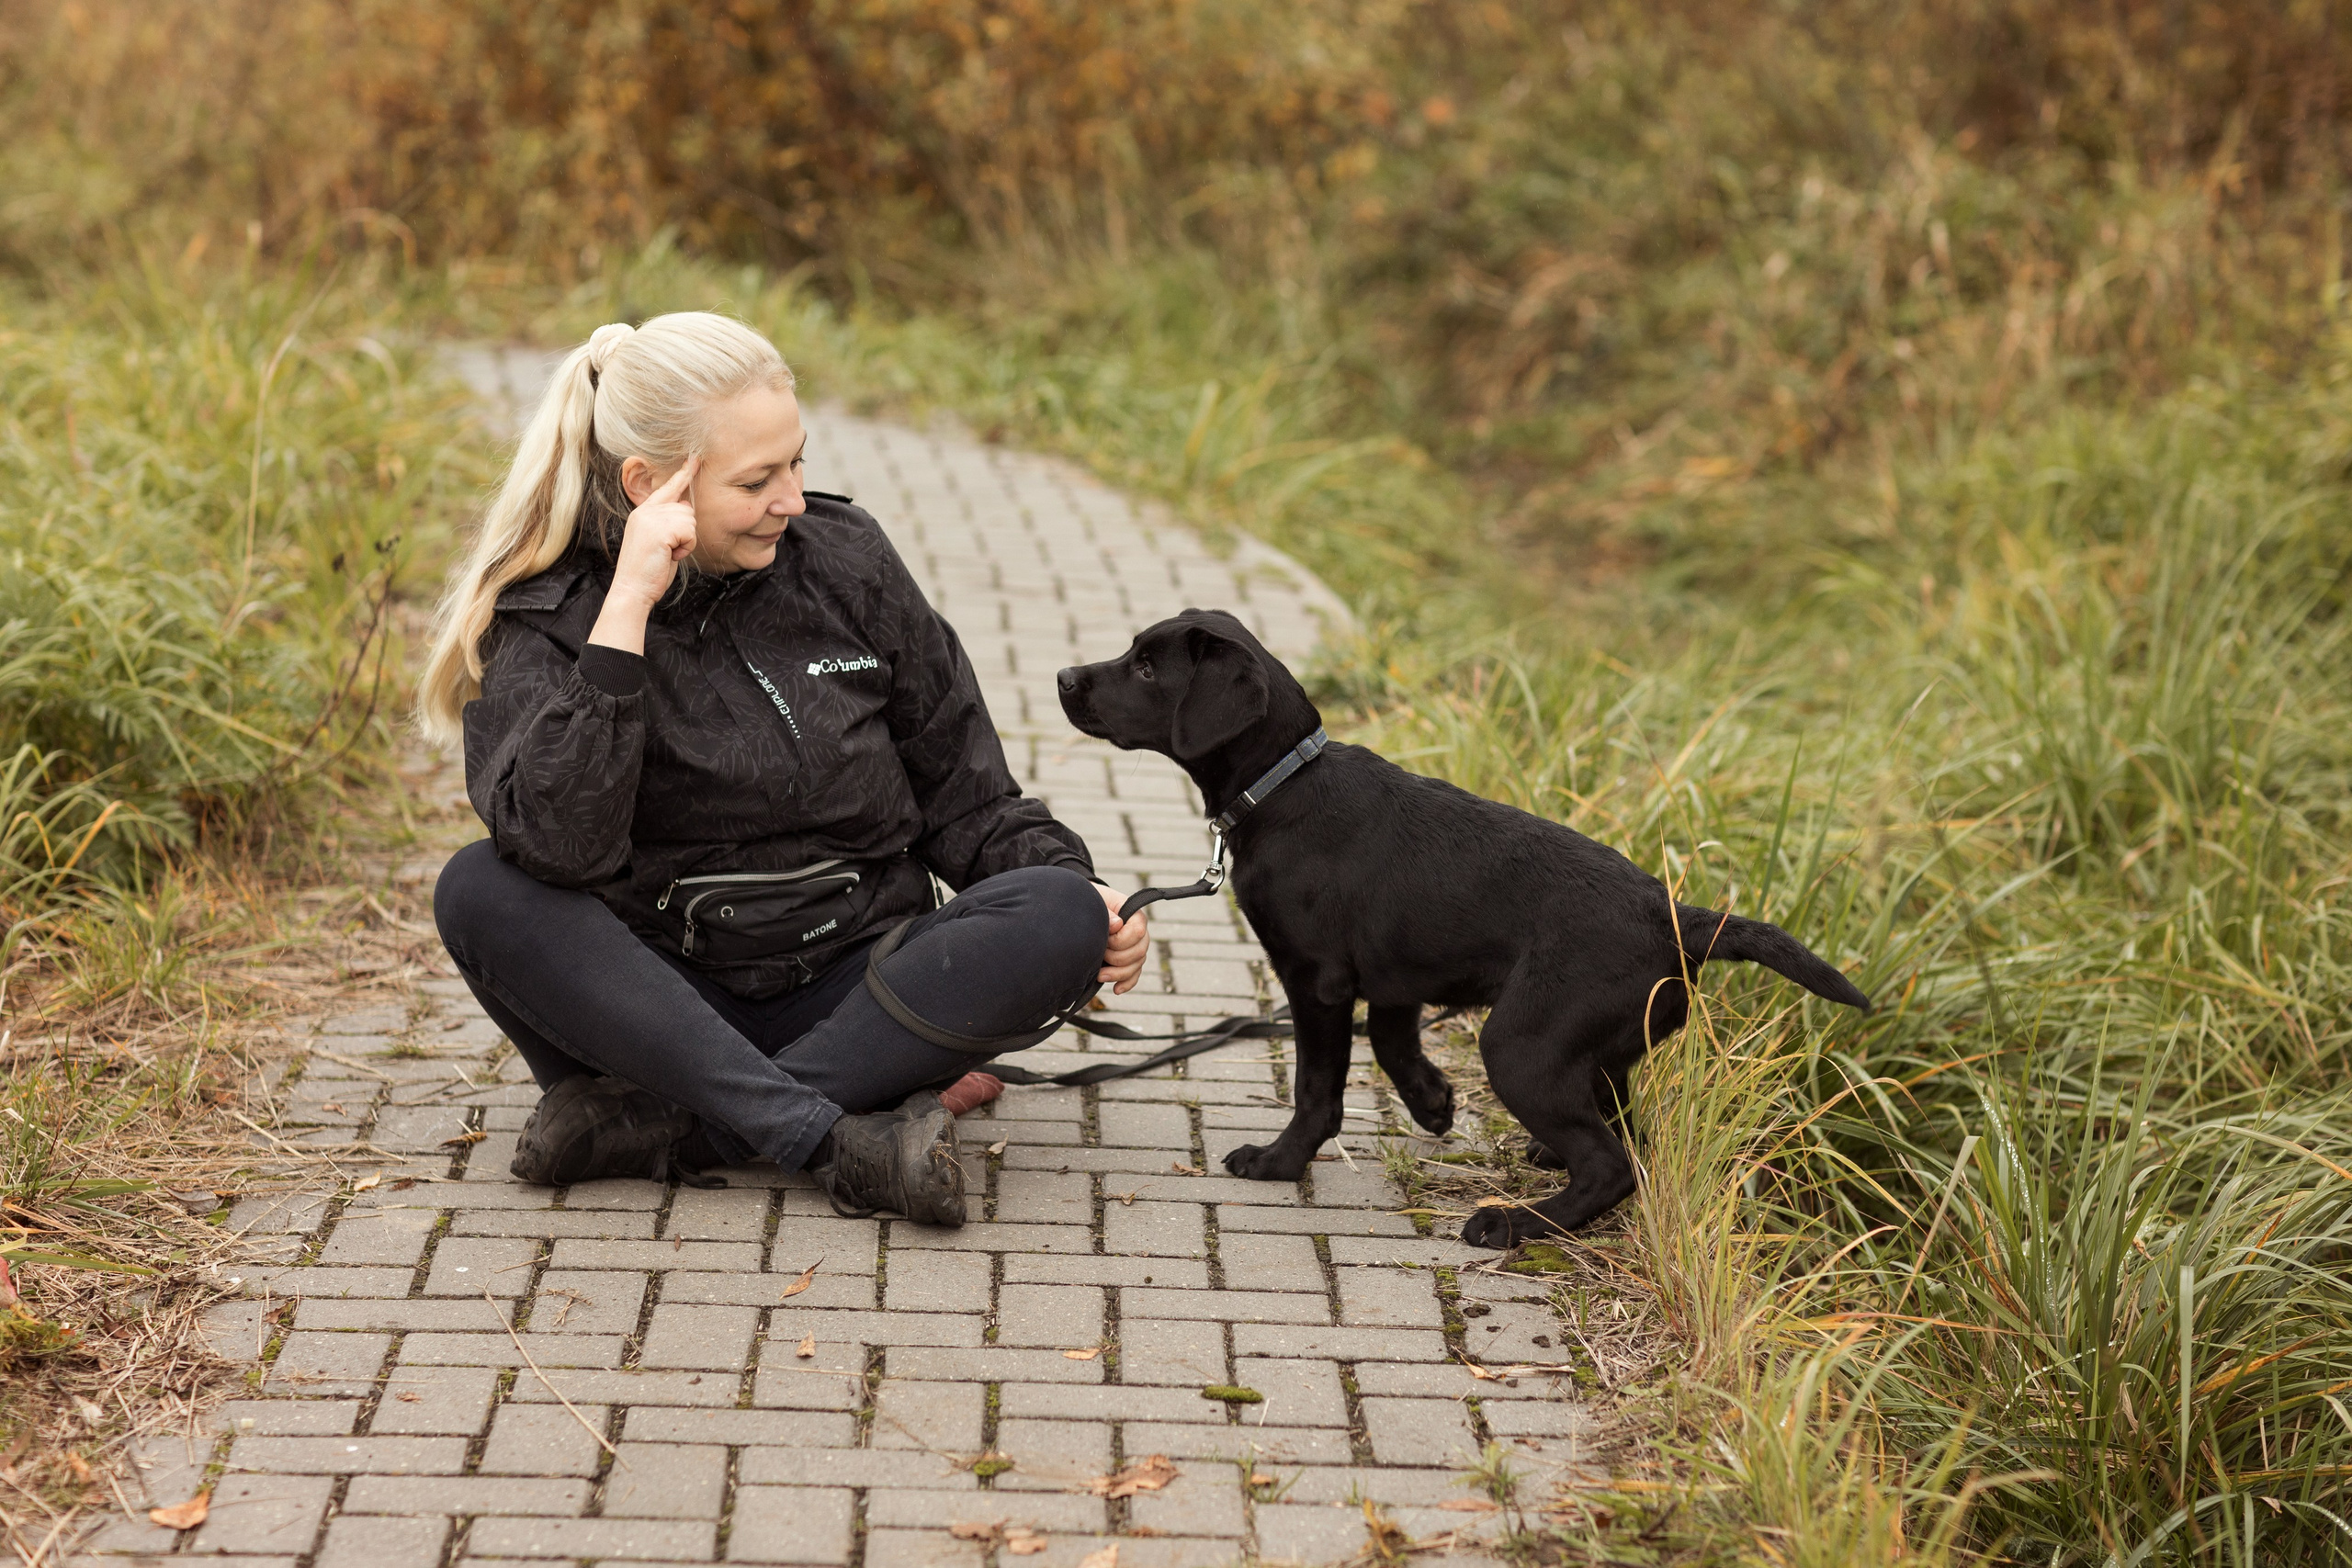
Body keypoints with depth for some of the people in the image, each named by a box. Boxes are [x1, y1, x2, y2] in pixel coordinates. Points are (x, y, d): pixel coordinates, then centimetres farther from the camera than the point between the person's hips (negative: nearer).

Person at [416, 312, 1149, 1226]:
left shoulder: (845, 561, 2)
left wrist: (1078, 895, -8)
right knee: (478, 891, -28)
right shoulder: (547, 619, -6)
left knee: (1060, 915, -24)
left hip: (851, 992, 2)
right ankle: (839, 1141, -35)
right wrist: (627, 610, -26)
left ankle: (670, 1122, -29)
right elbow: (559, 847, -25)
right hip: (664, 997, -2)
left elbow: (962, 797, 10)